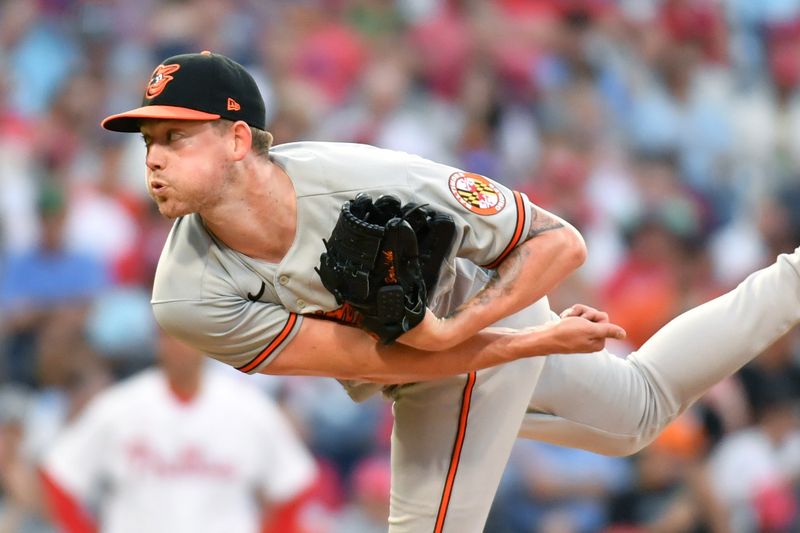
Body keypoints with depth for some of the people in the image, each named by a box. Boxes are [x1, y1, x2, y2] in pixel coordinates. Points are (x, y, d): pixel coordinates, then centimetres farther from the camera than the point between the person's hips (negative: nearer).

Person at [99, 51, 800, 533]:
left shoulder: (369, 184, -38)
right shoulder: (191, 297, -29)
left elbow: (561, 243, -27)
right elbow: (380, 361, -26)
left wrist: (452, 330, -38)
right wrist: (540, 339, -28)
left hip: (487, 303, -4)